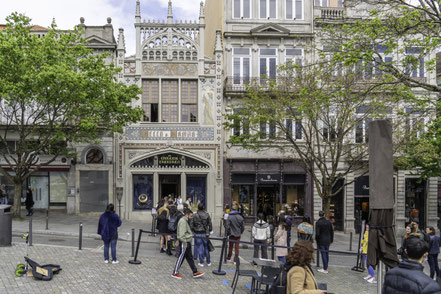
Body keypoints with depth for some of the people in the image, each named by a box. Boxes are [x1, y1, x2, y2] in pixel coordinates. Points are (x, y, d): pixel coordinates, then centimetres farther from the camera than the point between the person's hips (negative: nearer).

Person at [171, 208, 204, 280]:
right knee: (181, 257, 0)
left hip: (187, 242, 10)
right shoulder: (183, 221, -18)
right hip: (184, 242, -10)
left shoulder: (185, 221, 15)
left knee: (190, 258, 13)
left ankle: (195, 272, 19)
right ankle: (175, 273, 11)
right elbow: (182, 234, -24)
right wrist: (184, 243, -23)